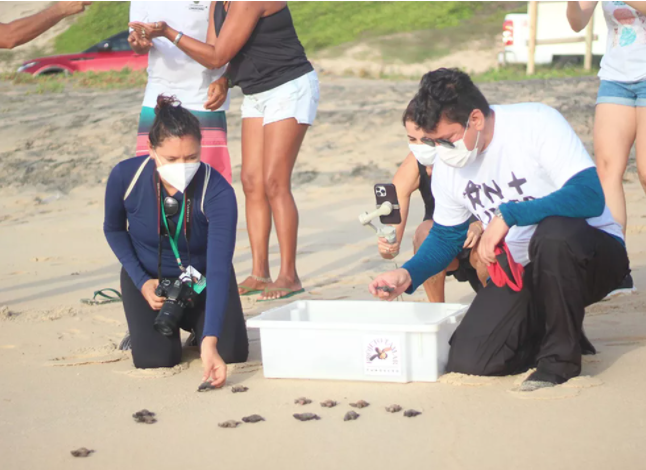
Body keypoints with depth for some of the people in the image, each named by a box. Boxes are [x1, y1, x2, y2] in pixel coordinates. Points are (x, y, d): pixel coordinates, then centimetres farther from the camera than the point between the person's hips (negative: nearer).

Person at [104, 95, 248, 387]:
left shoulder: (218, 193, -33)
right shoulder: (125, 176, -25)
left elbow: (219, 269, -39)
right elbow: (114, 229, -2)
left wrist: (209, 342, -49)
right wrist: (141, 281, -14)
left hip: (201, 278, 0)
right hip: (148, 276, 1)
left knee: (233, 352, -15)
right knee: (155, 358, -18)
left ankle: (195, 324, 20)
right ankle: (141, 324, 19)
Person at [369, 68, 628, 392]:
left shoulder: (536, 123, -21)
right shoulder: (446, 165, -3)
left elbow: (590, 196, -32)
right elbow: (446, 236, 11)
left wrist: (508, 214, -36)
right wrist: (408, 275, -8)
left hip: (594, 254, -5)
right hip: (523, 271, 5)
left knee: (554, 233, -40)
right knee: (467, 361, -13)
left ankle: (561, 356, -17)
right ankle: (555, 331, 15)